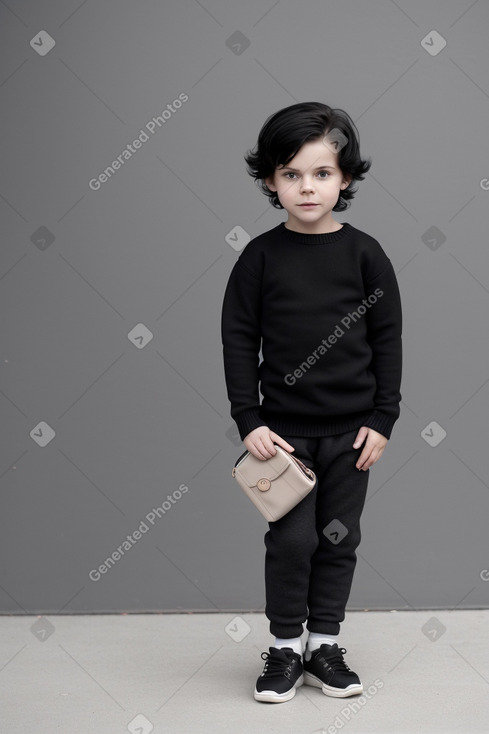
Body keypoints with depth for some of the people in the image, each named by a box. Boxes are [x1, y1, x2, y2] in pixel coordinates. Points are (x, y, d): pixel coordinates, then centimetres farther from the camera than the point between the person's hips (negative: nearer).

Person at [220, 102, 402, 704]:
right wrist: (248, 421, -6)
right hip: (284, 427, -1)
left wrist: (383, 419, -2)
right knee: (291, 539, 0)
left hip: (352, 428, 1)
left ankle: (325, 644, 25)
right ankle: (285, 648, 18)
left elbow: (388, 339, 2)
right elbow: (238, 339, -1)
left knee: (339, 539, 9)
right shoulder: (261, 256, -3)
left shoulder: (364, 253, -2)